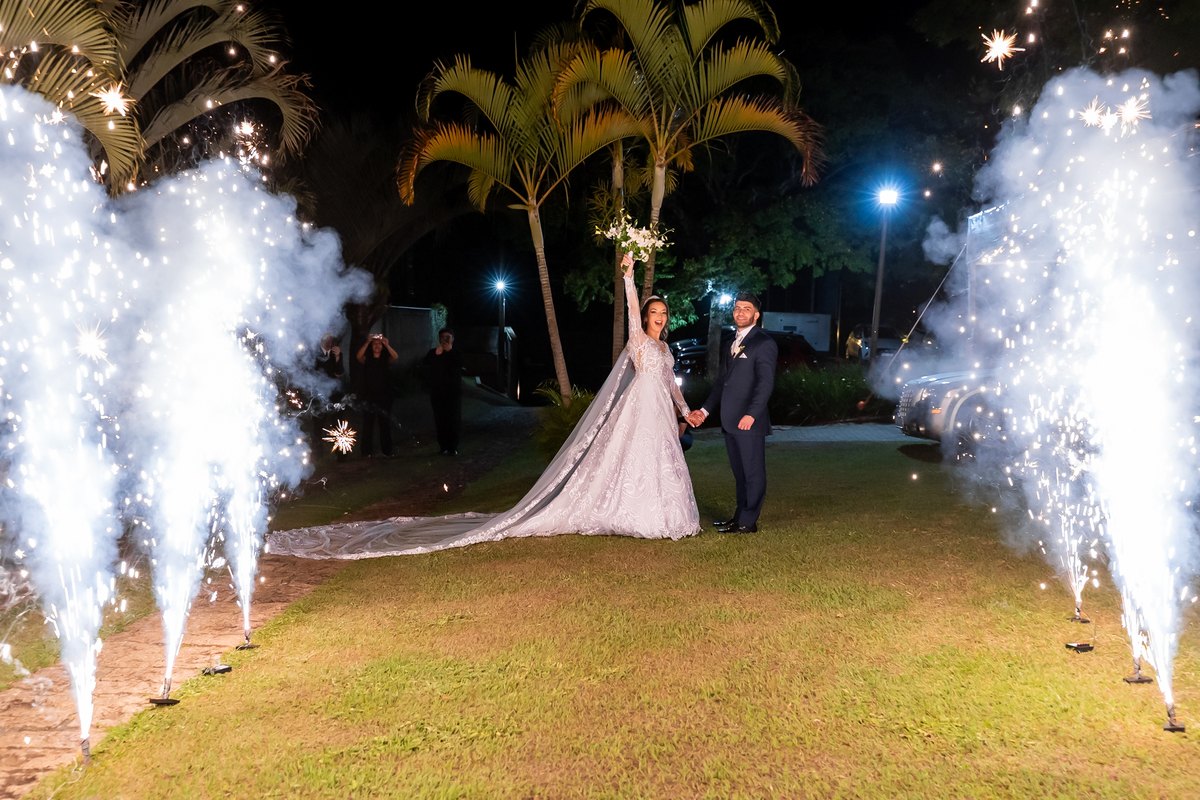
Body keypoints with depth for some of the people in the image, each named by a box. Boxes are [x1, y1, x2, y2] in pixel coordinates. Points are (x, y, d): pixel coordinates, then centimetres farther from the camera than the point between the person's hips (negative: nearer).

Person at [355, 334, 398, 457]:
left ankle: (386, 450, 9)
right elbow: (358, 356, -16)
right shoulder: (367, 359, 5)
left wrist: (387, 345, -29)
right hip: (369, 397, 0)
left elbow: (395, 357, -16)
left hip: (384, 397, 0)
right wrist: (367, 343, -26)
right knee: (367, 425, -1)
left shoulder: (386, 359, 5)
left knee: (385, 424, 3)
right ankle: (366, 451, 3)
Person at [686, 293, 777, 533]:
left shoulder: (764, 344, -6)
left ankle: (748, 522, 5)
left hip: (749, 422, -8)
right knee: (739, 473, 14)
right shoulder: (732, 344, 20)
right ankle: (739, 517, 22)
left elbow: (765, 383, -14)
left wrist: (751, 414, -22)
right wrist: (705, 410, 17)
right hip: (730, 422, 8)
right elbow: (721, 381, 24)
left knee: (753, 472, 0)